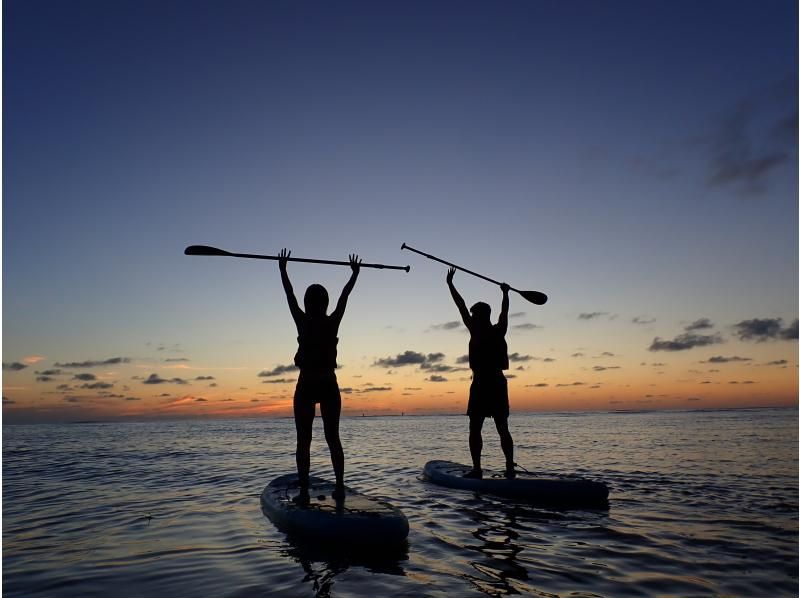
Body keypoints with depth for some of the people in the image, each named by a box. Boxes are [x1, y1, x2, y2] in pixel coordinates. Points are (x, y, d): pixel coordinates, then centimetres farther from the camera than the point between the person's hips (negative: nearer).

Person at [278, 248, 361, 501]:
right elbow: (344, 296, 10)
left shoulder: (303, 322, -5)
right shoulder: (333, 323, -2)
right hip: (329, 386, 2)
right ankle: (340, 486, 5)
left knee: (304, 440, 3)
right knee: (333, 438, 8)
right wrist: (355, 273, 24)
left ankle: (304, 490, 1)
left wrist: (282, 269, 20)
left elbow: (289, 294, 7)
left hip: (306, 387, -1)